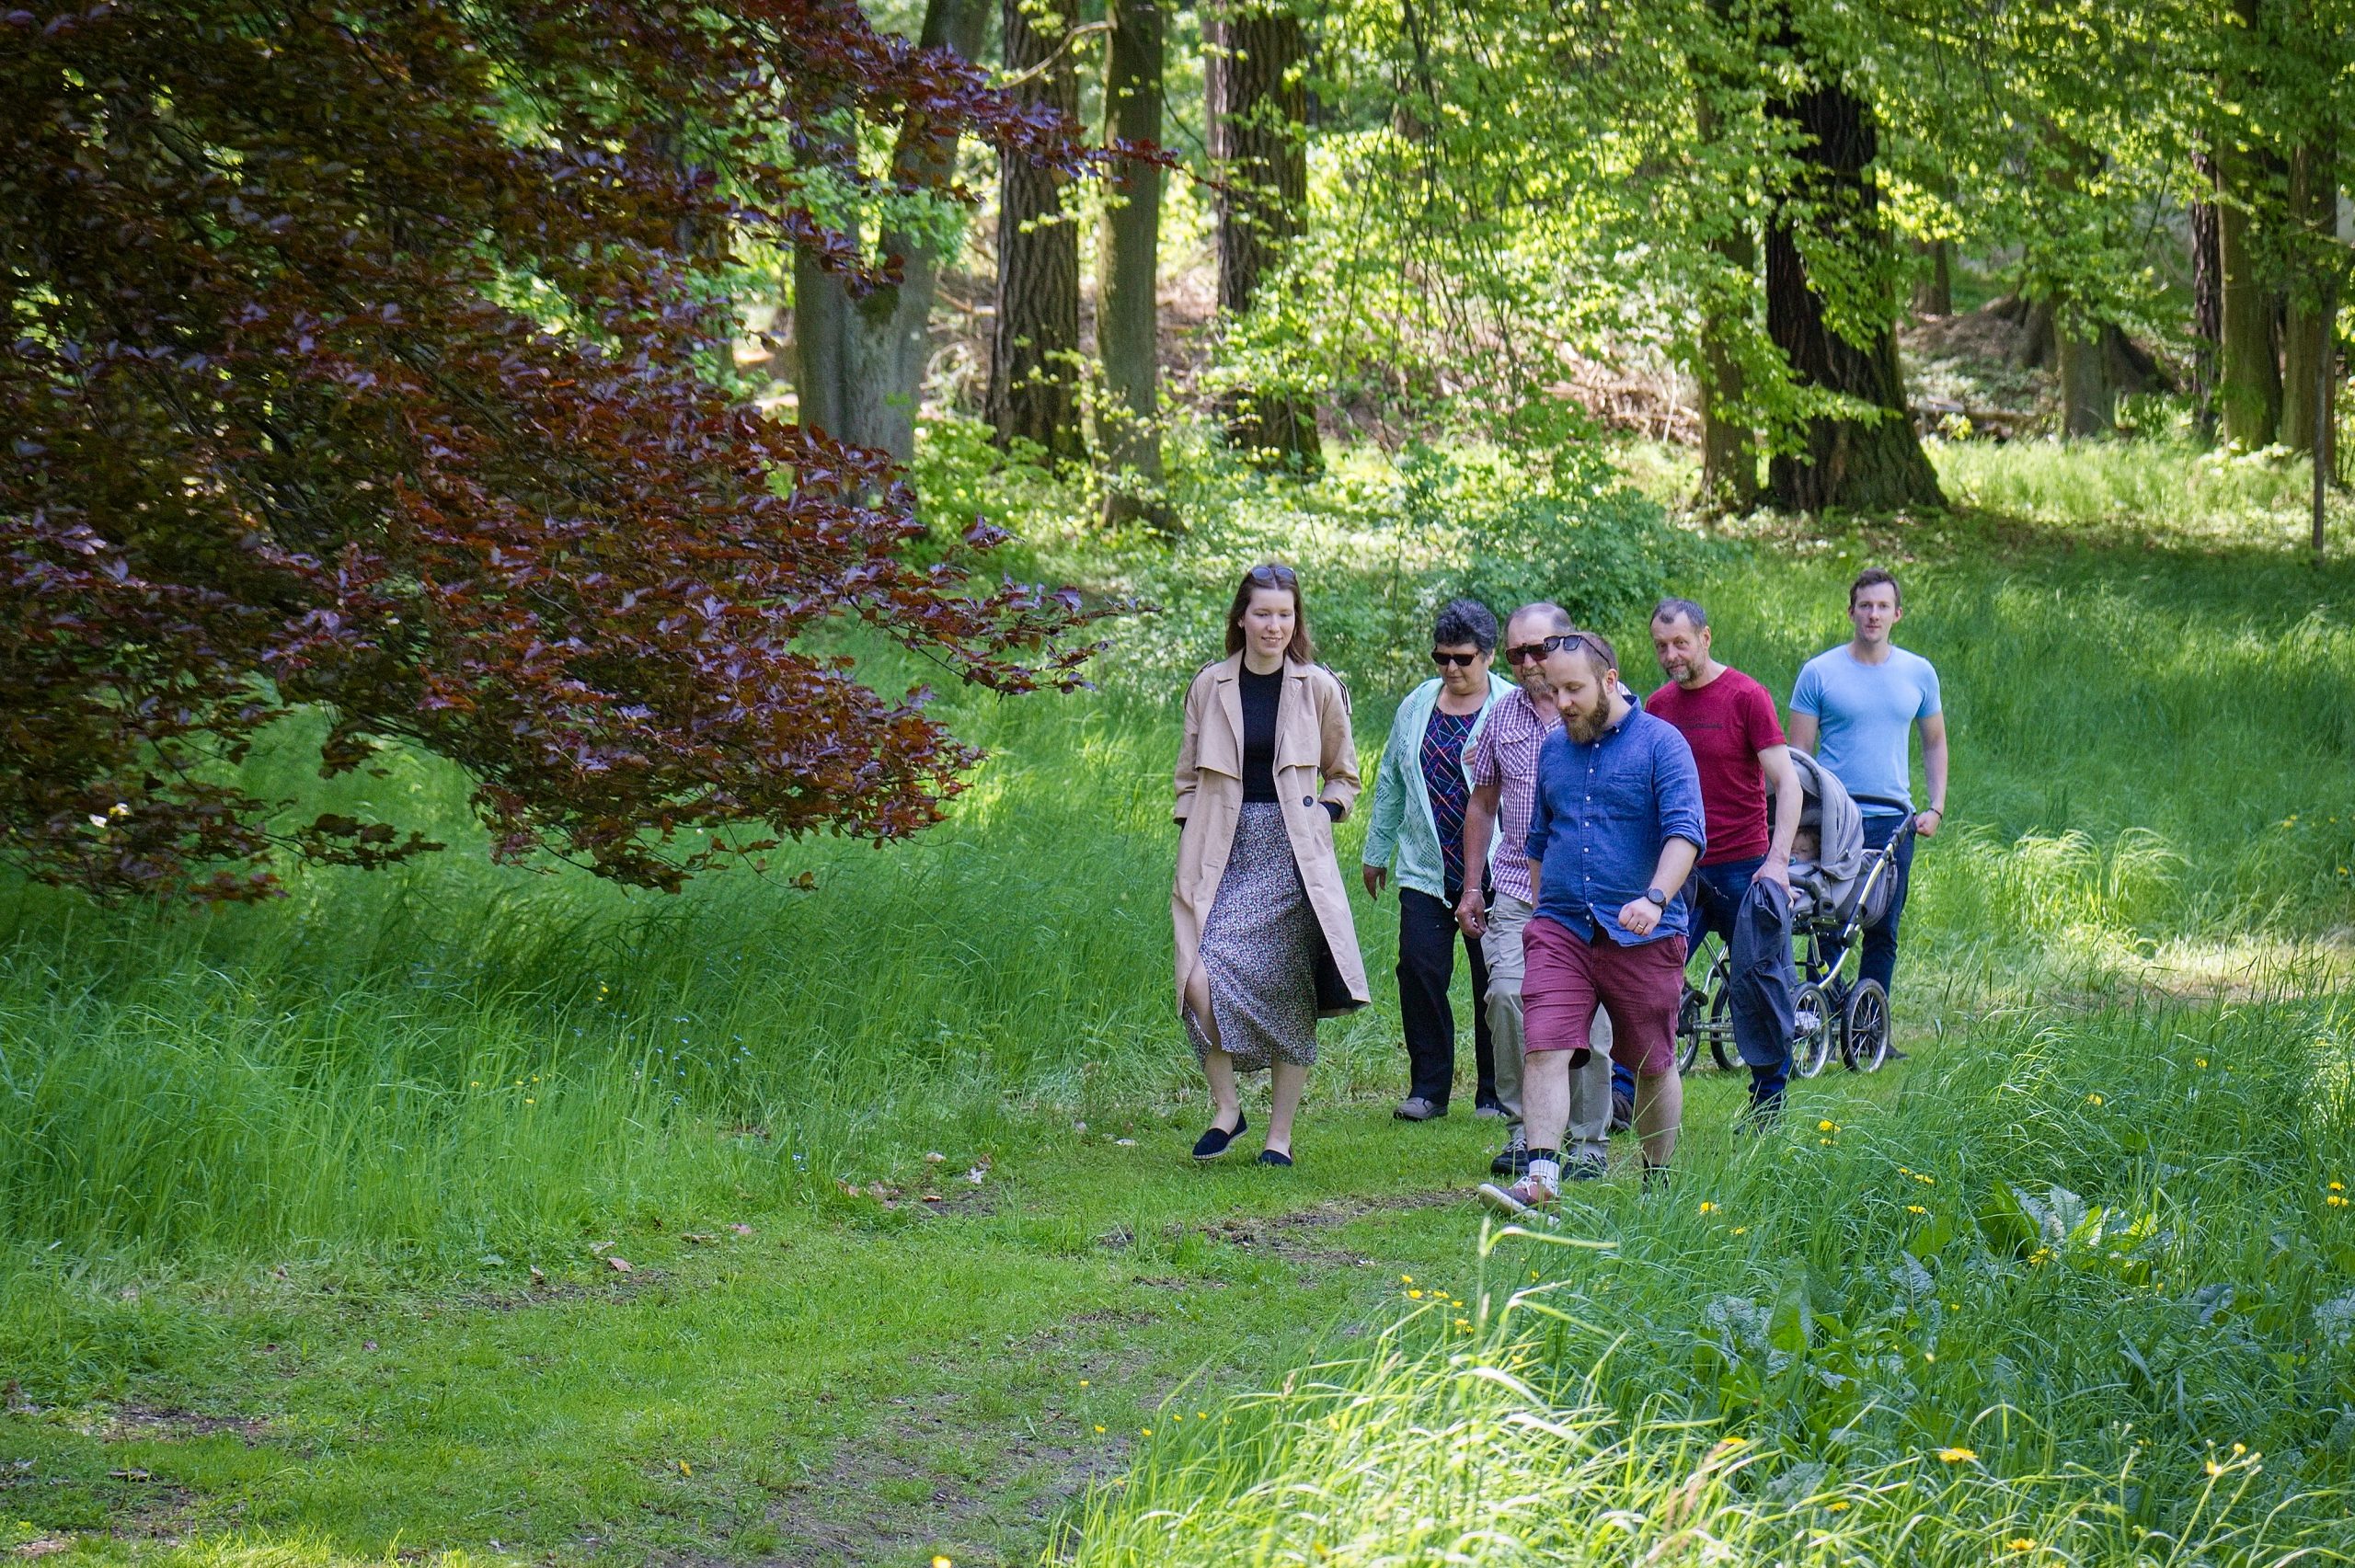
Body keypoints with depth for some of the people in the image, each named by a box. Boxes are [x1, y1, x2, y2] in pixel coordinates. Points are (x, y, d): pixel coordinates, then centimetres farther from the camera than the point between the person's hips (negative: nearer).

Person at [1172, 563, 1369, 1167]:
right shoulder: (1209, 687, 6)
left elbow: (1344, 775, 15)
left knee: (1288, 992, 1)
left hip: (1292, 854, 0)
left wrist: (1323, 812, -3)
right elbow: (1189, 778, 14)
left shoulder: (1318, 689, 4)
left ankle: (1280, 1133, 10)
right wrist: (1189, 845, 3)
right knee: (1205, 977, -18)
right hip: (1223, 853, 0)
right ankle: (1225, 1107, -1)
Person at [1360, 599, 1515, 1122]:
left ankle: (1496, 1092, 14)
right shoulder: (1417, 705, 11)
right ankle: (1428, 1088, 3)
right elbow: (1391, 781, 20)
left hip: (1492, 874, -3)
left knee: (1495, 981, 2)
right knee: (1419, 970, -6)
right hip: (1425, 869, 4)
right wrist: (1377, 851, 24)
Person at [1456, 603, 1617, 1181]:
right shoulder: (1502, 716, 13)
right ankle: (1522, 1133, -4)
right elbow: (1483, 804, 22)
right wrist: (1472, 885, 18)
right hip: (1517, 888, 3)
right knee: (1508, 993, -14)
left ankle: (1588, 1142, 10)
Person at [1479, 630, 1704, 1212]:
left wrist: (1655, 898, -30)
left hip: (1641, 938, -4)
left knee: (1654, 1064, 8)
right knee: (1544, 1050, -14)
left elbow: (1686, 831, -16)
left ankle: (1660, 1183, 24)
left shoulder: (1660, 743, -5)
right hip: (1561, 928, 4)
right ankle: (1540, 1180, -20)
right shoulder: (1553, 749, 12)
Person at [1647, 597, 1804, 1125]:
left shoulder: (1746, 697, -6)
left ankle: (1768, 1108, 14)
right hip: (1678, 870, 4)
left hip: (1742, 868, -4)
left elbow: (1787, 783, -9)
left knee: (1758, 987, 3)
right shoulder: (1657, 706, 8)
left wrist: (1778, 859, -19)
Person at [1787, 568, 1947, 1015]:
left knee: (1883, 933, 5)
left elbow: (1935, 743, 18)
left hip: (1894, 819, 3)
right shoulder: (1819, 672, 0)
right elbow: (1798, 754, 1)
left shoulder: (1919, 673, 8)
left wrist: (1936, 808, 6)